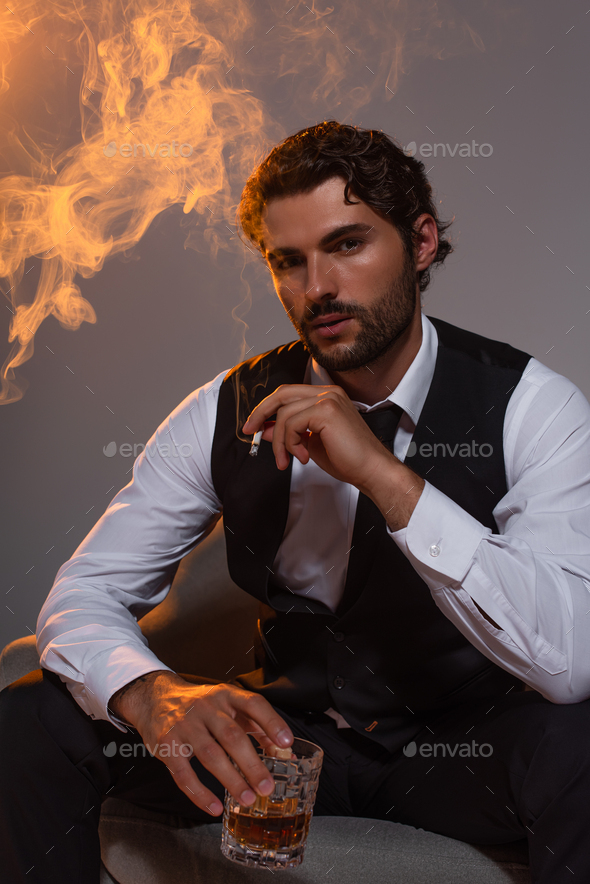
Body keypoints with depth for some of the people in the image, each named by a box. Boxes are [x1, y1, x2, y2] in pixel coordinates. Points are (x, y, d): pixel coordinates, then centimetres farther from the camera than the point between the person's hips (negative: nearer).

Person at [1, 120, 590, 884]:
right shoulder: (228, 412, -7)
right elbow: (83, 594, -9)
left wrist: (385, 475, -34)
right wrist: (154, 693, -33)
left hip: (459, 754, -1)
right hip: (286, 735, 2)